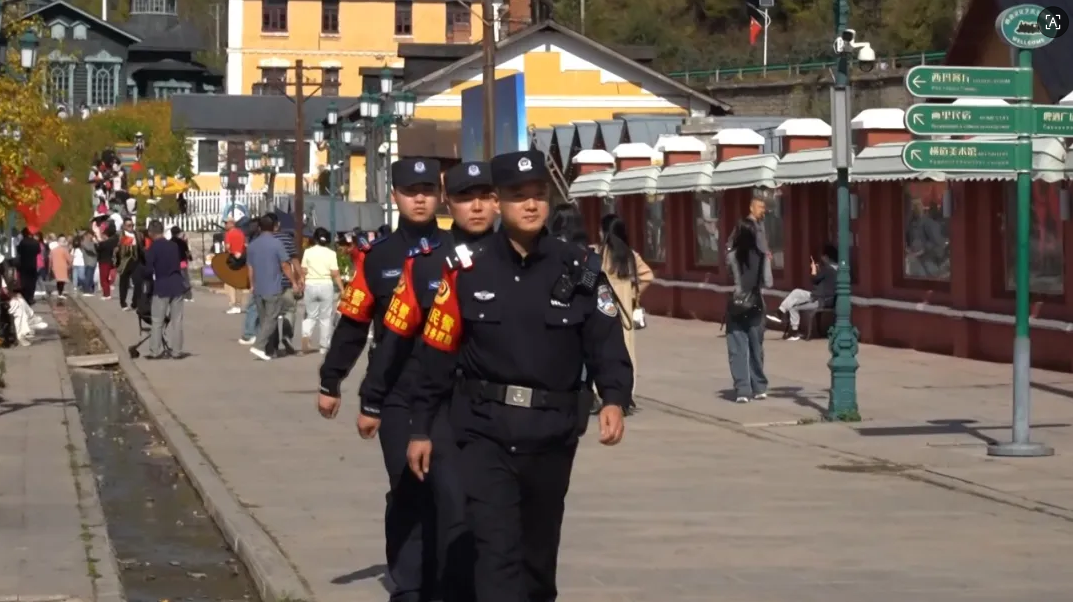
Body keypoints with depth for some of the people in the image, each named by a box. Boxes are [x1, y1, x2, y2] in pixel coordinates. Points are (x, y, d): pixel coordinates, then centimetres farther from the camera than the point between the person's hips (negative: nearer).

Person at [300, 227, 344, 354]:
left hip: (310, 285, 1)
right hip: (326, 285, -1)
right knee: (325, 317, 7)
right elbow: (335, 274, -7)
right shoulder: (331, 253, -3)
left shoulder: (308, 252, 0)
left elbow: (303, 272, 1)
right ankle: (324, 346, 9)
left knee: (310, 315, 13)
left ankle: (306, 337, -12)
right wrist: (342, 289, -2)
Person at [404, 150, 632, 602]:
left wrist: (614, 399, -21)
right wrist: (420, 428, 3)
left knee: (539, 549, 17)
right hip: (486, 433, -2)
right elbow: (436, 353, 2)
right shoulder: (468, 271, -2)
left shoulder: (579, 270, 1)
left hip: (552, 434, 2)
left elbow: (606, 343, -3)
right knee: (497, 551, -12)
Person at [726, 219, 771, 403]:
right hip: (755, 307, 2)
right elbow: (767, 282, -4)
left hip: (736, 307, -2)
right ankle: (759, 388, 21)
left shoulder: (732, 257, -10)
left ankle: (742, 390, -5)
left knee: (738, 350, 1)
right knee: (756, 348, 15)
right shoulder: (761, 256, -6)